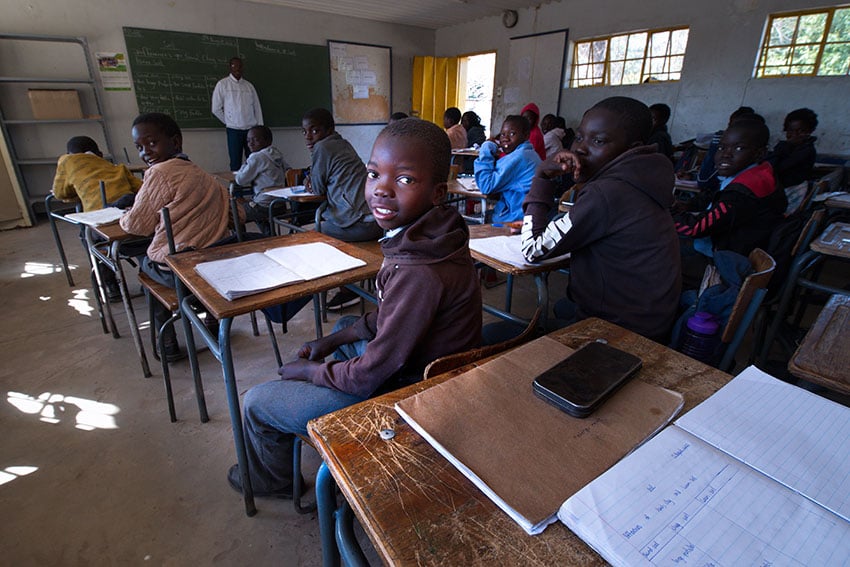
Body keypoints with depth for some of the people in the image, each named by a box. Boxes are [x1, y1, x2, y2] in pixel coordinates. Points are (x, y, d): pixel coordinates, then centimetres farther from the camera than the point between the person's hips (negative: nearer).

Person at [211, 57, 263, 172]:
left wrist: (260, 128, 2)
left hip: (251, 129, 2)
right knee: (235, 163, -1)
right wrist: (228, 122, 8)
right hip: (234, 130, -2)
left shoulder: (249, 85, 12)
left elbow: (257, 107, 10)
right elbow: (216, 109, 4)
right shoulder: (222, 84, 3)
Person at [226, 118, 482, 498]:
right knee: (344, 325, 34)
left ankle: (272, 481, 37)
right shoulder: (421, 236, -6)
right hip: (412, 359, 9)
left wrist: (306, 371, -8)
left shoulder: (419, 273, -36)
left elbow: (370, 375, -26)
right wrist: (330, 342, 4)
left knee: (256, 402, 3)